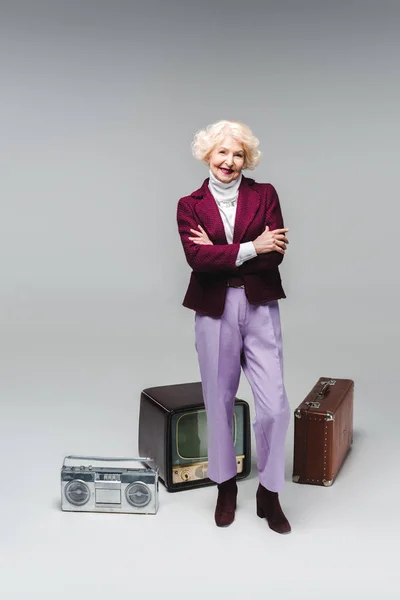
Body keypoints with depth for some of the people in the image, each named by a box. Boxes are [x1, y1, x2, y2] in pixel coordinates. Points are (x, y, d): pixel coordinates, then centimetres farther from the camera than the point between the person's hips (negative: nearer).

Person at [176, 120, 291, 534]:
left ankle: (269, 493, 20)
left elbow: (275, 253, -7)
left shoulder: (264, 194, 6)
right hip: (213, 310, 0)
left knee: (274, 406, -3)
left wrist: (219, 253, -11)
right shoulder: (190, 205, 5)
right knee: (219, 402, 10)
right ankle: (226, 487, 32)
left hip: (259, 308, 0)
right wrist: (248, 249, -17)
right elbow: (196, 257, -11)